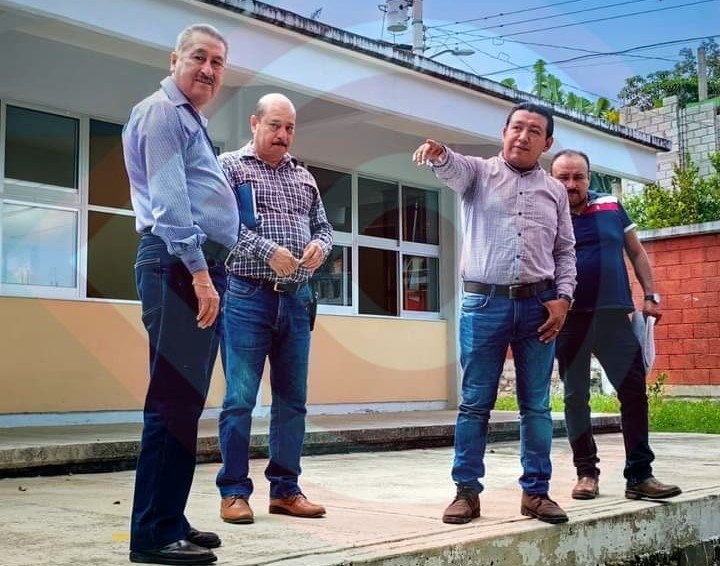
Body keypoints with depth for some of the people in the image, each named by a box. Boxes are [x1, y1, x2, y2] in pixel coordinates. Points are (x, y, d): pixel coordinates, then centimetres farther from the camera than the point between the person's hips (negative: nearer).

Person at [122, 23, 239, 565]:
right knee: (173, 399, -11)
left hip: (201, 266, 10)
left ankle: (170, 521, 18)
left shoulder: (192, 121, 27)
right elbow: (168, 200, -16)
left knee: (186, 399, 11)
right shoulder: (163, 111, -4)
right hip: (180, 265, -10)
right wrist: (198, 271, -22)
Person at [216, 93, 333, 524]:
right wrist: (268, 250, -22)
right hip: (248, 297, -5)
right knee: (240, 398, -4)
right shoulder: (231, 166, 2)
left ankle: (285, 489, 17)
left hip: (296, 300, 6)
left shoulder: (305, 177, 19)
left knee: (293, 399, 8)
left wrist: (320, 245, -5)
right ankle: (234, 492, 5)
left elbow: (322, 225, 19)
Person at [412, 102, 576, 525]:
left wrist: (563, 297, 0)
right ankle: (467, 491, 10)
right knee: (475, 403, 2)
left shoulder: (555, 190, 14)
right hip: (485, 302, -2)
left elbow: (565, 251, 14)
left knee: (536, 405, 7)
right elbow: (453, 167, -18)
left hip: (538, 305, 3)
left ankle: (536, 491, 17)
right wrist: (439, 153, -41)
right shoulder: (480, 173, 6)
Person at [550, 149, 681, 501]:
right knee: (575, 397, 5)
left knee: (634, 392, -2)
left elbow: (636, 253, 16)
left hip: (614, 315, 2)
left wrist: (650, 295, 7)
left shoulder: (611, 207, 9)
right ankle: (586, 473, 17)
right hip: (569, 319, -2)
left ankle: (640, 475, 6)